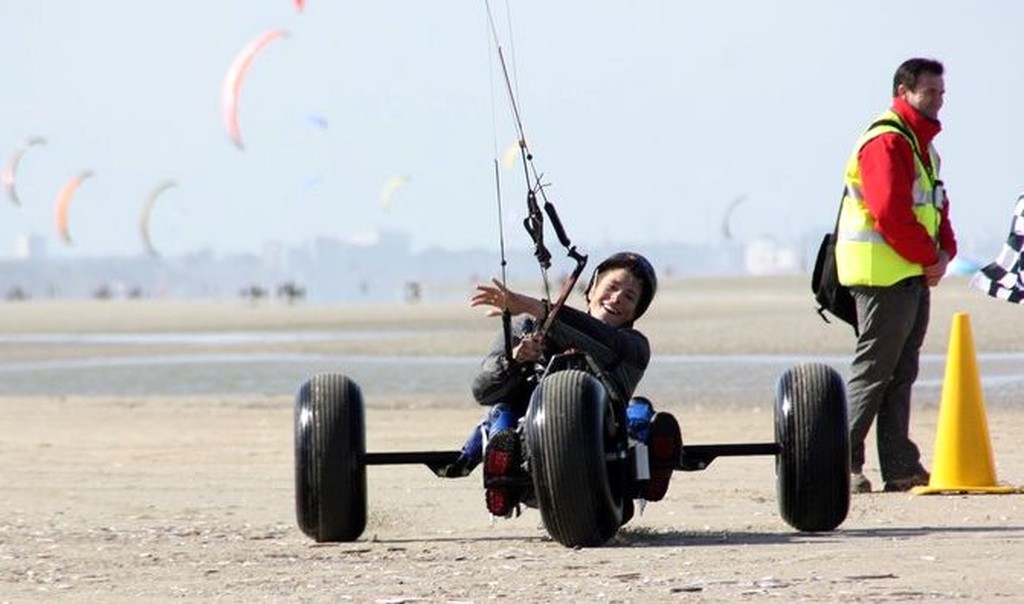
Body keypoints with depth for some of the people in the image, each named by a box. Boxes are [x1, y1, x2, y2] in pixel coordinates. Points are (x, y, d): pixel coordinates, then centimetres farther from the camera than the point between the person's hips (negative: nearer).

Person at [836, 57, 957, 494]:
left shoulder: (923, 144, 20)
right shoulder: (886, 142, -13)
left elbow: (936, 208, 22)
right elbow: (890, 213, -21)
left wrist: (944, 252, 4)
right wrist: (929, 259, -15)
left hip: (915, 276, 10)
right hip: (883, 274, -10)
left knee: (900, 375, 10)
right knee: (873, 372, -9)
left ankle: (900, 467, 12)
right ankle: (843, 464, -6)